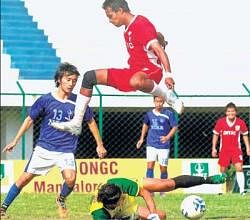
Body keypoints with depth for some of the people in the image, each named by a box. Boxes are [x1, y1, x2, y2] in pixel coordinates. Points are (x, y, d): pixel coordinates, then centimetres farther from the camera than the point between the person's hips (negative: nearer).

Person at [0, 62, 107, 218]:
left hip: (66, 151, 0)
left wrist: (100, 145, 14)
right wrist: (15, 141, 7)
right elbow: (30, 120, 6)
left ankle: (61, 200, 10)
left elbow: (91, 122, 12)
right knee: (26, 178, -4)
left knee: (71, 179, -23)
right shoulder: (46, 100, -4)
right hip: (44, 148, 0)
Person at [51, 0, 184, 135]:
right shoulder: (128, 29, 15)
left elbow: (159, 50, -24)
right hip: (134, 71, 10)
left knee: (135, 81, -48)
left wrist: (168, 74, -32)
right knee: (90, 77, 8)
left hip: (151, 69, -10)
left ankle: (169, 96, -22)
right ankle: (76, 123, 7)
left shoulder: (142, 24, -14)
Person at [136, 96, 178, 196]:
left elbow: (175, 127, -4)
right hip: (151, 144, 2)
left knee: (163, 168, 3)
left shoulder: (169, 114, -5)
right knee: (150, 165, -12)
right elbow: (145, 125, 23)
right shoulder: (149, 114, 5)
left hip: (164, 145, -2)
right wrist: (142, 138, 19)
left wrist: (167, 137, -18)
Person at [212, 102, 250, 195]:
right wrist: (214, 148, 4)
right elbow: (215, 134, 5)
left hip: (236, 149, -1)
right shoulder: (220, 122, -7)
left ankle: (242, 190, -19)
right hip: (224, 149, 1)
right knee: (223, 170, 6)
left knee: (239, 167, -16)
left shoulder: (240, 122, -7)